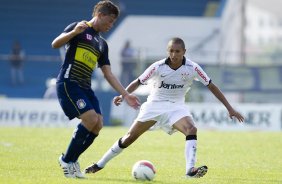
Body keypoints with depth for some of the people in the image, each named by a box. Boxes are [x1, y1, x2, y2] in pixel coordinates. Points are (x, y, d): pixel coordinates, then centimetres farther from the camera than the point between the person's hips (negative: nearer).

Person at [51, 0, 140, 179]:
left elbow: (108, 74, 20)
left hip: (85, 87, 8)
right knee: (90, 118, -20)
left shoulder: (102, 44, 21)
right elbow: (55, 44, -14)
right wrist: (74, 32, -30)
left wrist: (126, 95, 12)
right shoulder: (80, 29, 0)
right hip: (68, 82, -8)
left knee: (98, 124, -6)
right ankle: (67, 160, -5)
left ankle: (71, 159, 11)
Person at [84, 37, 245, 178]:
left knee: (192, 130, -29)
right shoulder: (158, 67, -15)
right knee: (129, 137, 0)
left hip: (176, 107, 0)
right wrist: (123, 95, -22)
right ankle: (100, 164, 15)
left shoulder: (192, 68, -14)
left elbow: (211, 86, -7)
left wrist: (229, 108, -8)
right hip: (154, 106, 0)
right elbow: (138, 82, -6)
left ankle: (190, 169, -37)